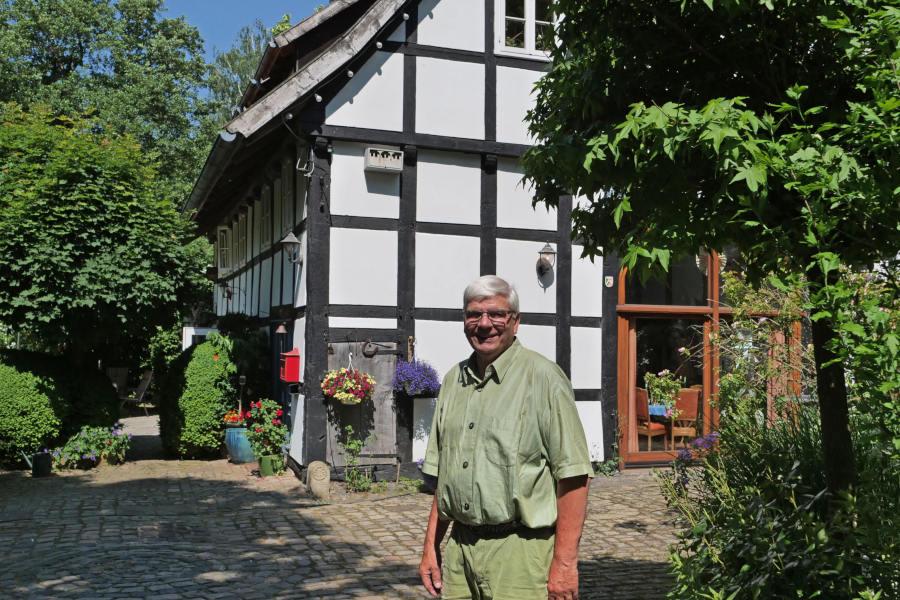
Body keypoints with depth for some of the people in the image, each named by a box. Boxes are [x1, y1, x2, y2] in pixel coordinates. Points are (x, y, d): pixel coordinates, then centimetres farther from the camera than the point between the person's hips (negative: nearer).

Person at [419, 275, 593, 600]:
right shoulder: (454, 380, 10)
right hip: (459, 546, 6)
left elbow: (573, 475, -13)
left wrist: (564, 562, -16)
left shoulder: (544, 378, -9)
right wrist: (431, 546, 12)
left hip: (517, 549, -6)